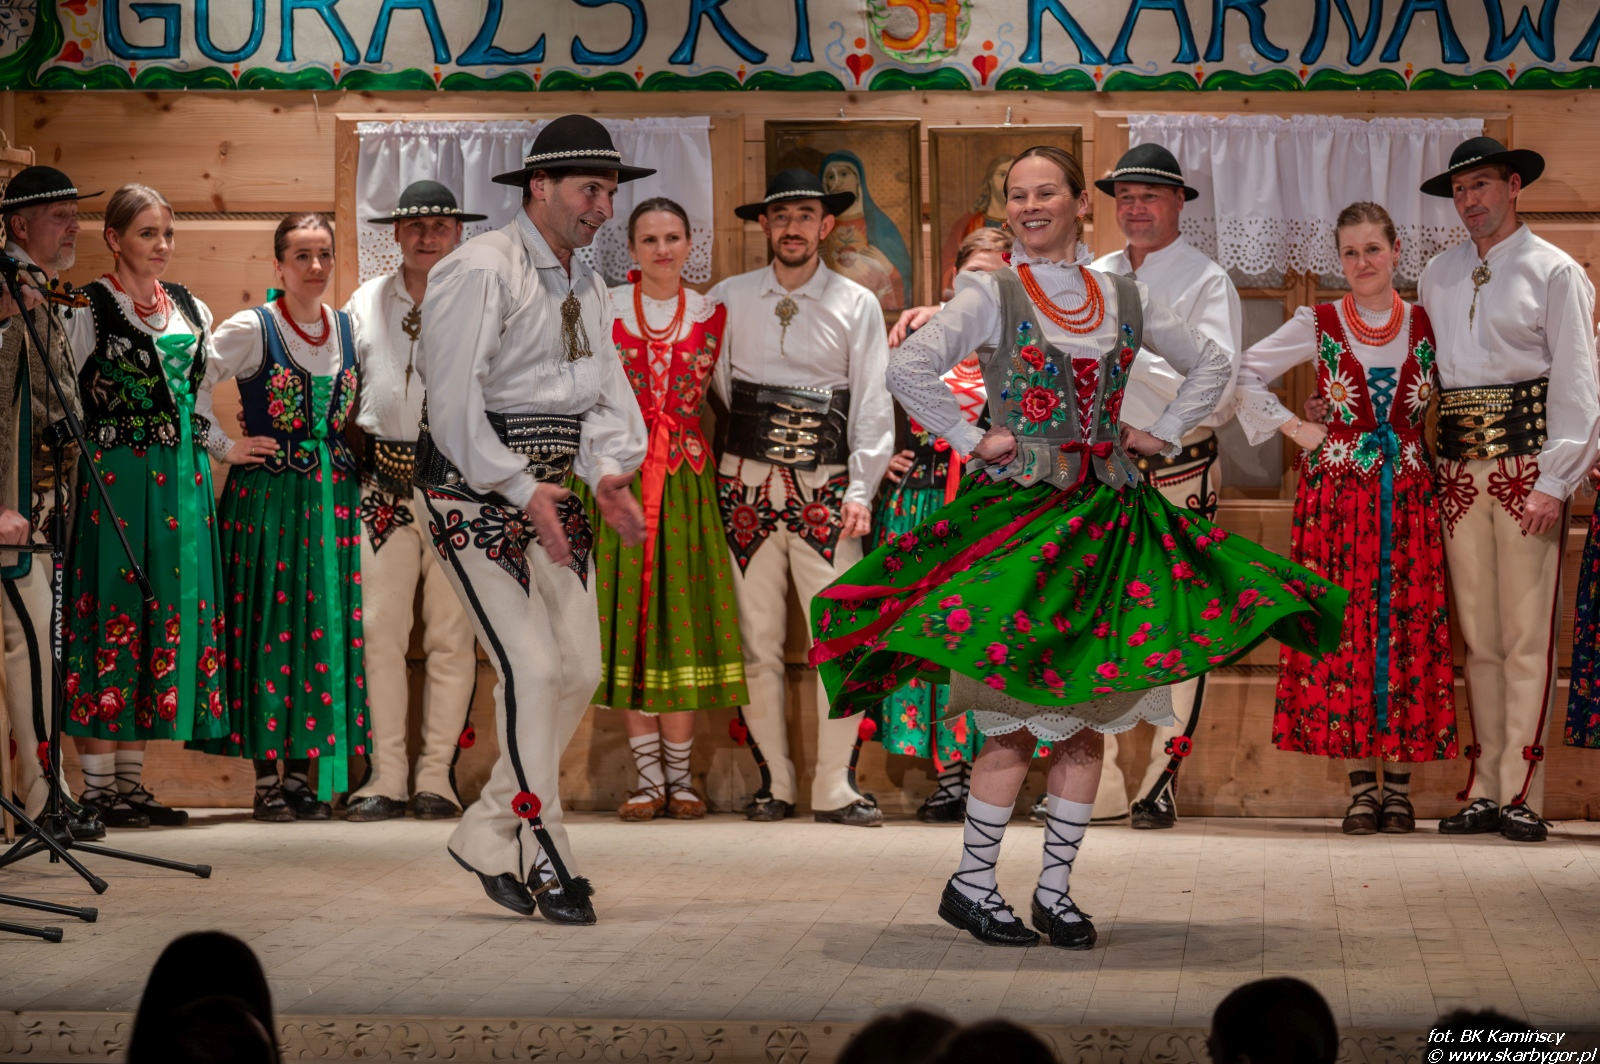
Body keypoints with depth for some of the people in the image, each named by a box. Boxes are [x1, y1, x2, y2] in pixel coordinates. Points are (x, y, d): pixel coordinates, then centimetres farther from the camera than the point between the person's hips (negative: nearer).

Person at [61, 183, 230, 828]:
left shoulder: (191, 309, 15)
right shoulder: (87, 309, -4)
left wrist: (219, 446, 17)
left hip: (182, 482, 6)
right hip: (114, 480, -6)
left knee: (168, 614, 6)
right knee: (111, 614, -5)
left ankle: (131, 780, 12)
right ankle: (98, 784, -1)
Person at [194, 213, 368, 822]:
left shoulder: (347, 328, 9)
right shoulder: (251, 330, -6)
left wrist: (346, 452, 12)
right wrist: (224, 448, -7)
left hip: (332, 496, 5)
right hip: (267, 495, -5)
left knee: (325, 629, 3)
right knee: (269, 627, -4)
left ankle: (302, 775, 10)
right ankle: (266, 780, 0)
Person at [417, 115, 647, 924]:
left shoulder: (587, 288, 15)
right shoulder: (481, 271, -12)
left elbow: (606, 395, 12)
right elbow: (453, 401, -18)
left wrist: (609, 471, -8)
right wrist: (522, 491, -21)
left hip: (550, 492, 8)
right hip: (475, 491, -8)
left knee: (580, 667, 4)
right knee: (531, 666, -13)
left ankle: (487, 835, 15)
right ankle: (545, 858, -4)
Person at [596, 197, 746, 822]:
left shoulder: (711, 313, 6)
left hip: (688, 478, 1)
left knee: (683, 616, 0)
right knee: (629, 613, 0)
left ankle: (680, 775, 7)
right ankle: (648, 775, 7)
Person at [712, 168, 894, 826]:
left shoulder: (857, 306, 7)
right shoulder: (728, 300, 8)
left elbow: (873, 402, 4)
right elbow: (713, 387, 15)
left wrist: (861, 489, -4)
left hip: (826, 489, -1)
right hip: (747, 486, 1)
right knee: (757, 642, 2)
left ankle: (834, 788, -1)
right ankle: (775, 783, 9)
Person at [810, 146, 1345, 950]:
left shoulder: (1124, 297, 10)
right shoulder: (991, 294, -2)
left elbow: (1211, 364, 22)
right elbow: (908, 369, -14)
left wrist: (1164, 434, 11)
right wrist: (972, 441, -12)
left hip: (1106, 514, 4)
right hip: (1020, 509, -4)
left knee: (1089, 714, 4)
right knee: (1017, 718, -8)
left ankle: (1054, 889, 11)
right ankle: (971, 884, 4)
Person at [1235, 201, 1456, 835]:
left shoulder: (1426, 326, 6)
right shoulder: (1318, 326, 2)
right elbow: (1245, 375, 7)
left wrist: (1435, 449, 6)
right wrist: (1293, 428, 1)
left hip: (1408, 496, 1)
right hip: (1337, 492, -1)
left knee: (1408, 629, -2)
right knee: (1343, 627, -4)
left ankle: (1398, 788, 4)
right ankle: (1361, 787, 2)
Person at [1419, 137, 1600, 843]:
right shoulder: (1438, 277, 16)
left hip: (1526, 460, -5)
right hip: (1458, 465, 5)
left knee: (1527, 633, -7)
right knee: (1477, 633, 6)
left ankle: (1521, 793, -6)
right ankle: (1484, 791, 10)